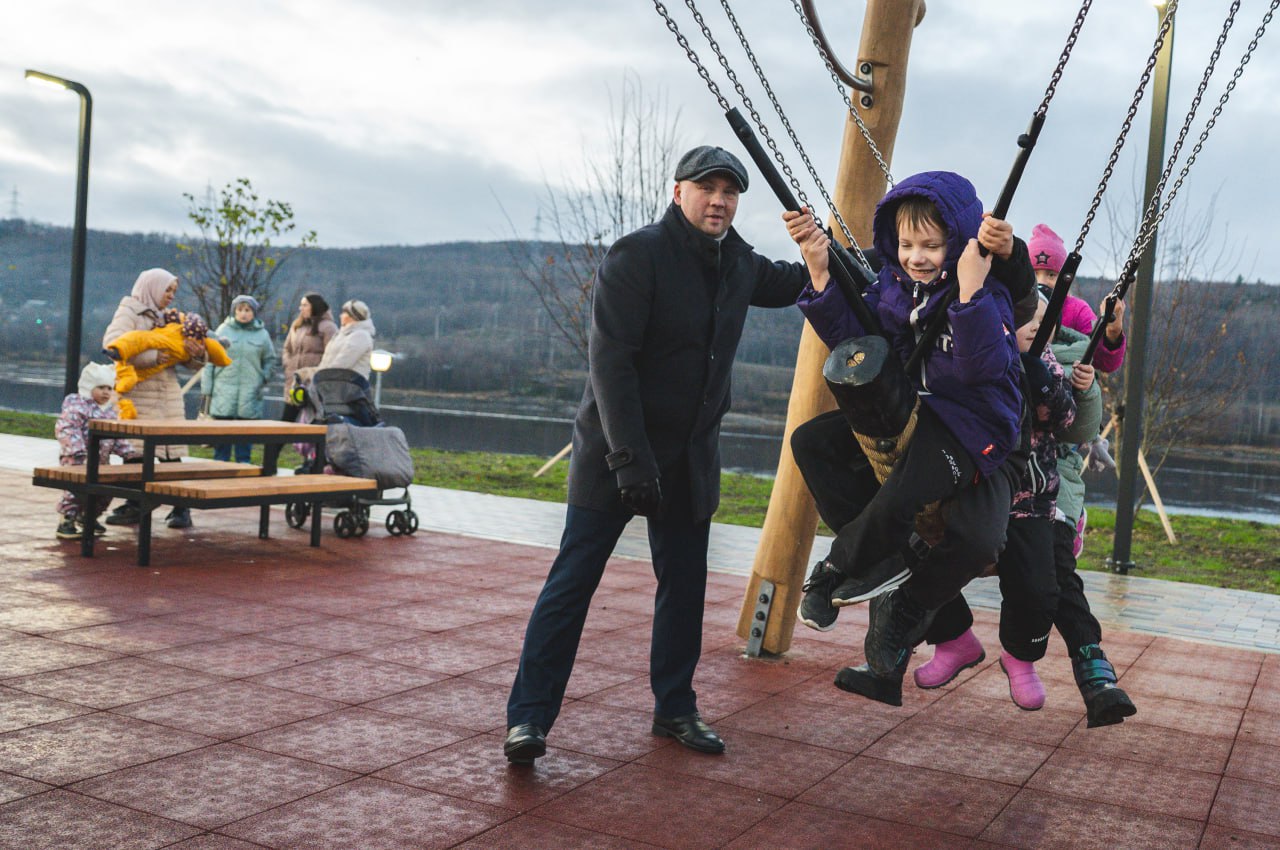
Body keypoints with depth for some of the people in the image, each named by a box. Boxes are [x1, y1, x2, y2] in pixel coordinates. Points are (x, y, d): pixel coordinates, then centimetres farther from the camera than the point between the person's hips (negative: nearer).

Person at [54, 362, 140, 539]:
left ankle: (88, 516, 35)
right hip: (77, 459, -8)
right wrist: (78, 452, -32)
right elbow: (66, 429, -23)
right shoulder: (77, 407, -12)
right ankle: (66, 522, -8)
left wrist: (129, 452, 8)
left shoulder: (111, 410, 13)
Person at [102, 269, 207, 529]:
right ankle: (134, 506, 2)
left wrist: (197, 355, -8)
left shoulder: (165, 318, 18)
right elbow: (112, 343, -19)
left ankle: (181, 508, 3)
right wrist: (152, 357, -25)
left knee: (172, 450, 1)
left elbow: (188, 361, 16)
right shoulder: (129, 312, 0)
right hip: (138, 393, -5)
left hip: (168, 393, 5)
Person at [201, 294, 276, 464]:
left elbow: (269, 361, 14)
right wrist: (206, 389, 0)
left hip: (250, 394, 0)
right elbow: (210, 360, 4)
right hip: (223, 391, 0)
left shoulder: (262, 334, 6)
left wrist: (263, 383, 1)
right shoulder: (223, 330, 4)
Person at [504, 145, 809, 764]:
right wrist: (628, 457, -28)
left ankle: (674, 708, 25)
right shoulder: (637, 256, -15)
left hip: (691, 457, 7)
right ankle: (528, 715, 4)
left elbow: (783, 284, 32)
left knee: (684, 585, 11)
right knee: (573, 580, -3)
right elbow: (610, 361, -22)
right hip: (616, 451, -6)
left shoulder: (738, 264, 8)